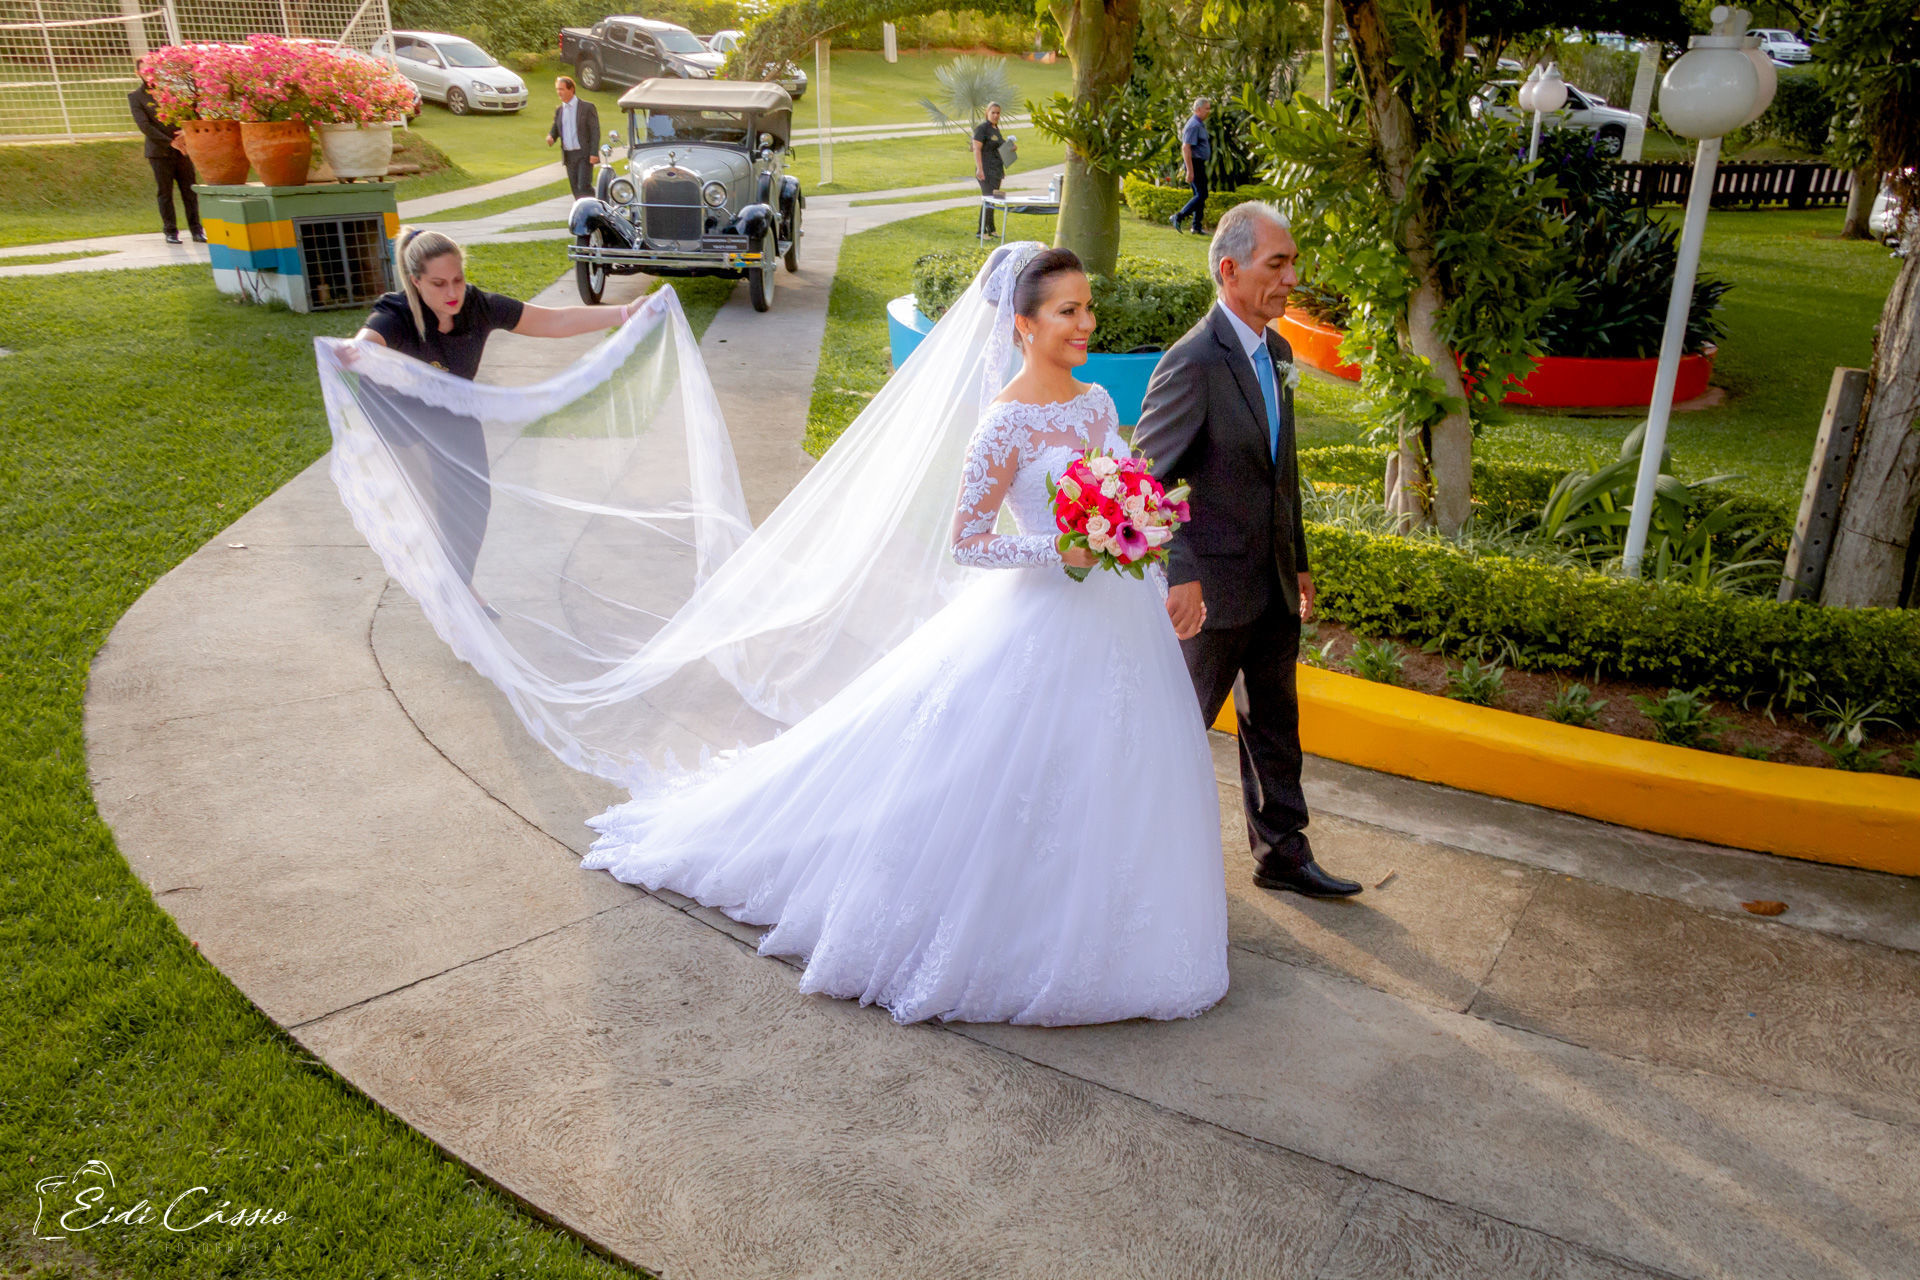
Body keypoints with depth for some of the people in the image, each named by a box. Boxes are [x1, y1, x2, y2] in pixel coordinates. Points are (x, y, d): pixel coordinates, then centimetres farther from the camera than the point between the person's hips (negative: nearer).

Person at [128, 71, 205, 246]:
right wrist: (170, 142, -14)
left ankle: (196, 230, 6)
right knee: (165, 193, 1)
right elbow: (144, 126, -5)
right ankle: (170, 231, 6)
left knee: (189, 190, 0)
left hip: (181, 150, 2)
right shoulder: (135, 97, 4)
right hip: (159, 152, -2)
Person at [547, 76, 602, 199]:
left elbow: (595, 131, -8)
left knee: (584, 186, -14)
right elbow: (555, 129, 17)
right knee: (576, 189, 6)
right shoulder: (559, 110, 12)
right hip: (568, 156, 5)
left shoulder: (587, 107, -4)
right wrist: (550, 137, -8)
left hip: (584, 155, -5)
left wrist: (594, 153, -17)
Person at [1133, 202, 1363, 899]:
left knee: (1274, 724, 17)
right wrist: (1179, 576, -27)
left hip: (1273, 583, 8)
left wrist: (1299, 561, 17)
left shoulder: (1277, 351, 6)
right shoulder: (1192, 362, -20)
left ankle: (1282, 854, 31)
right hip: (1212, 585, -8)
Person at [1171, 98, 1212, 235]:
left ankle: (1196, 226, 13)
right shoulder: (1194, 125, -16)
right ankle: (1178, 217, -8)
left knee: (1201, 195, 10)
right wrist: (1190, 171, -26)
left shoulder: (1200, 124, 16)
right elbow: (1186, 148, -23)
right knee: (1201, 195, -12)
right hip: (1194, 164, -10)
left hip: (1199, 164, 10)